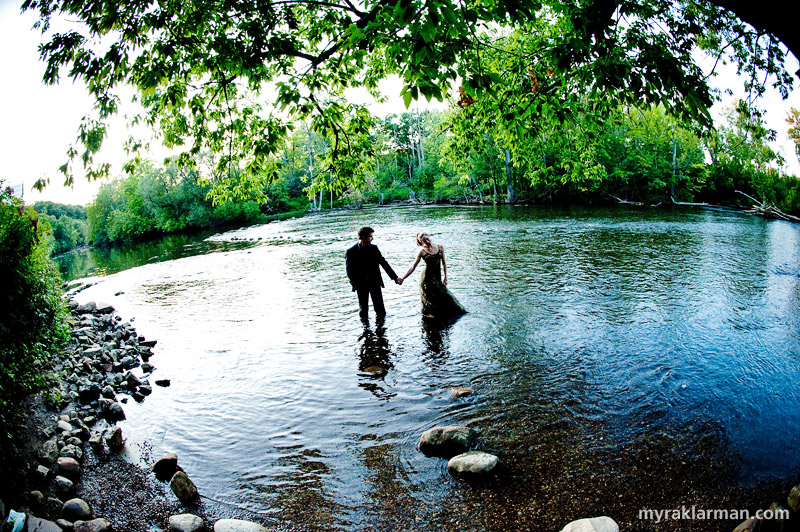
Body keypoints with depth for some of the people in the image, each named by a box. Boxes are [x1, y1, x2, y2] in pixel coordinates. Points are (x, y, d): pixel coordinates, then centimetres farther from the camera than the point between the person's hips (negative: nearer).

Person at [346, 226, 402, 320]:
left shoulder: (374, 248, 1)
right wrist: (355, 285, -14)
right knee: (363, 308, 10)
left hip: (375, 281, 2)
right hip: (361, 284, -2)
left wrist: (395, 277, 1)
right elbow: (349, 270, -6)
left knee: (380, 308, 5)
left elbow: (384, 263, 4)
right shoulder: (351, 252, -8)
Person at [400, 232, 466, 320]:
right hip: (427, 278, -4)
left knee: (444, 296, 5)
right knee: (430, 300, -2)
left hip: (438, 277, 4)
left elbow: (443, 263, 11)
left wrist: (445, 277, 6)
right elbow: (413, 267, -7)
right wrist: (402, 278, -15)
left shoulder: (440, 247, 3)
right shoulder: (422, 251, -7)